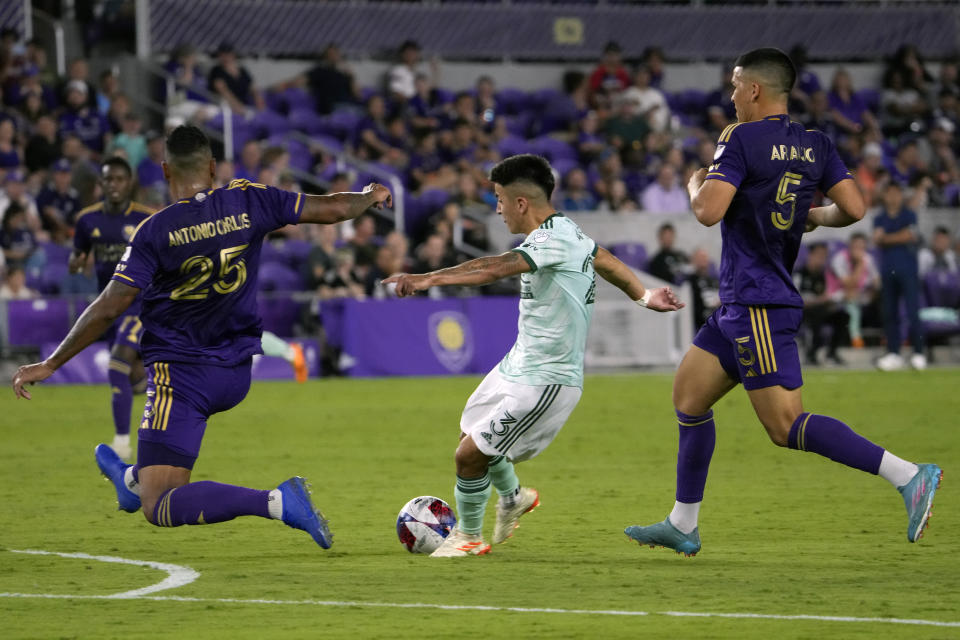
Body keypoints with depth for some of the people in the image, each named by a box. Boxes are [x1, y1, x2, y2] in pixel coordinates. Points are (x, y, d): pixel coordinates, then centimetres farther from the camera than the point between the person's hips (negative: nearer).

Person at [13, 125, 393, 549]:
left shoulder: (155, 232, -16)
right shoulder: (248, 202, -7)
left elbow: (109, 308, -17)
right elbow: (329, 209, 0)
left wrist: (50, 365, -9)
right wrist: (371, 197, 23)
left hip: (181, 375, -6)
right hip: (236, 377, 6)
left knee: (158, 510, -11)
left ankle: (276, 502, -28)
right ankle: (135, 479, 58)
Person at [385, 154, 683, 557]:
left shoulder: (554, 240, -25)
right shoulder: (564, 230, 6)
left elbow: (494, 269, -38)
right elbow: (607, 262, 22)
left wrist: (428, 279, -45)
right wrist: (644, 297, 38)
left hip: (546, 379, -10)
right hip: (518, 365, 10)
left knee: (470, 455, -6)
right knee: (472, 435, 22)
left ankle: (468, 537, 16)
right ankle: (513, 498, 47)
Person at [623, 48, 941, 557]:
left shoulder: (741, 139, -13)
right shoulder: (816, 145, 8)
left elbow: (708, 211, -20)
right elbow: (853, 208, 0)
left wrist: (695, 184, 2)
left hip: (758, 308, -9)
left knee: (786, 427, -12)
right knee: (687, 396, 17)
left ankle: (907, 475, -21)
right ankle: (682, 526, 21)